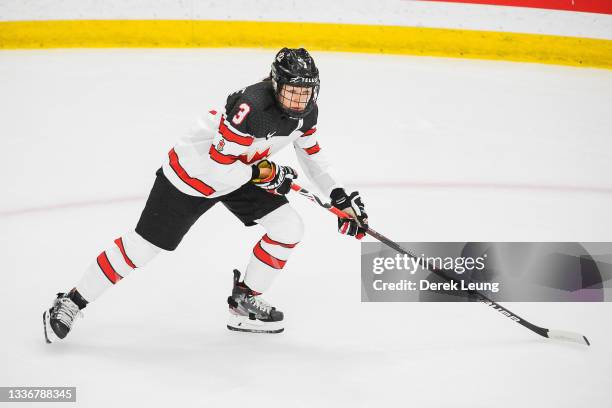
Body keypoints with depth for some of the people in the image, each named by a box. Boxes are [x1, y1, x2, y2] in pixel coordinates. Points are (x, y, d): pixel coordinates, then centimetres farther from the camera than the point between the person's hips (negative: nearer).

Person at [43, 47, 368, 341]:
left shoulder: (305, 111, -12)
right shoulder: (253, 106, -37)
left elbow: (310, 154, 9)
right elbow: (217, 168, -35)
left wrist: (339, 197, 4)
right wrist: (264, 174, -25)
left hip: (242, 172, 7)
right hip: (193, 170, -7)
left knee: (289, 228, -5)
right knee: (142, 247, -3)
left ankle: (244, 304, 11)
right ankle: (71, 302, 12)